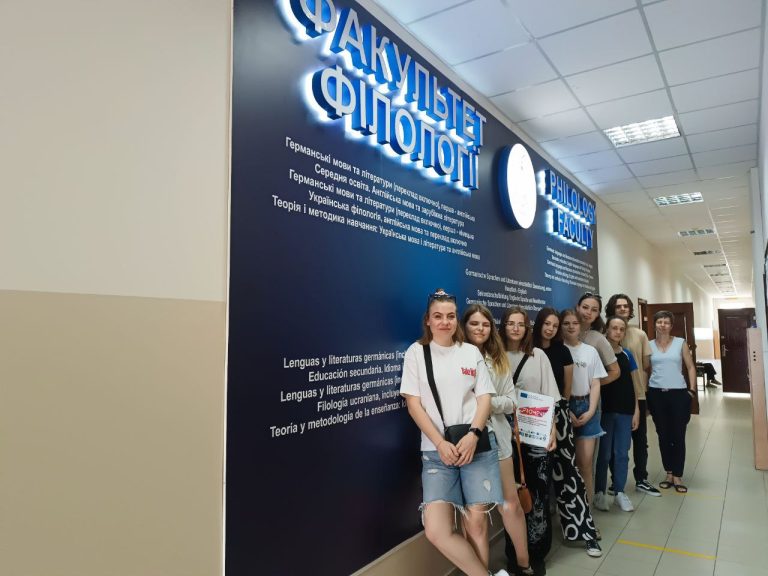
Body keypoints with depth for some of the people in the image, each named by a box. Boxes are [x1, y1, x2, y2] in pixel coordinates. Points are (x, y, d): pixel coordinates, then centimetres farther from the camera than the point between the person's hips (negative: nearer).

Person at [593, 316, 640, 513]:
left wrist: (636, 410, 5)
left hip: (625, 411, 4)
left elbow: (633, 384, 10)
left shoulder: (627, 355, 7)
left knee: (622, 453, 10)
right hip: (605, 410, -3)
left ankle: (620, 492, 22)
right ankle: (599, 492, 17)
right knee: (604, 453, 4)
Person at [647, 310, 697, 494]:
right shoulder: (649, 345, 4)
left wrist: (692, 390, -1)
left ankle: (678, 476, 12)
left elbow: (690, 367, 6)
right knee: (663, 435, 9)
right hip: (656, 394, 1)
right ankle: (668, 474, 21)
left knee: (678, 436, 2)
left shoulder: (680, 343, 4)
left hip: (678, 393, -1)